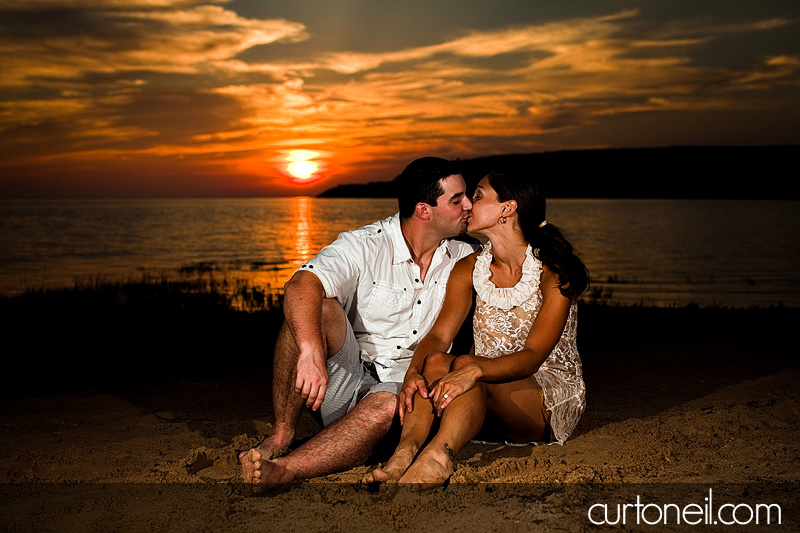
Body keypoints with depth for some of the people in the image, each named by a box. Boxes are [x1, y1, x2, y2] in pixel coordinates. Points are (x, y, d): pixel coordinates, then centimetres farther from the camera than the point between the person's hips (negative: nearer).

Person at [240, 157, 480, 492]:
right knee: (320, 308, -30)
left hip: (404, 388, 1)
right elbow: (300, 287, -27)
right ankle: (281, 435, -26)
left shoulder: (467, 255, 4)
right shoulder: (365, 245, -11)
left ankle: (281, 470, -48)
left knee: (385, 407, -36)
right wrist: (312, 352, -47)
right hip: (343, 380, -1)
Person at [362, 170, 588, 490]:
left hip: (553, 400, -5)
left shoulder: (553, 271, -11)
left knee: (464, 364, -34)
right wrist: (413, 372, -28)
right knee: (435, 361, -26)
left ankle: (437, 457, -59)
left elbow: (532, 356, -22)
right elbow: (438, 335, -6)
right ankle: (406, 451, -47)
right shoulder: (469, 269, 6)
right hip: (488, 393, 5)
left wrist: (474, 369, -40)